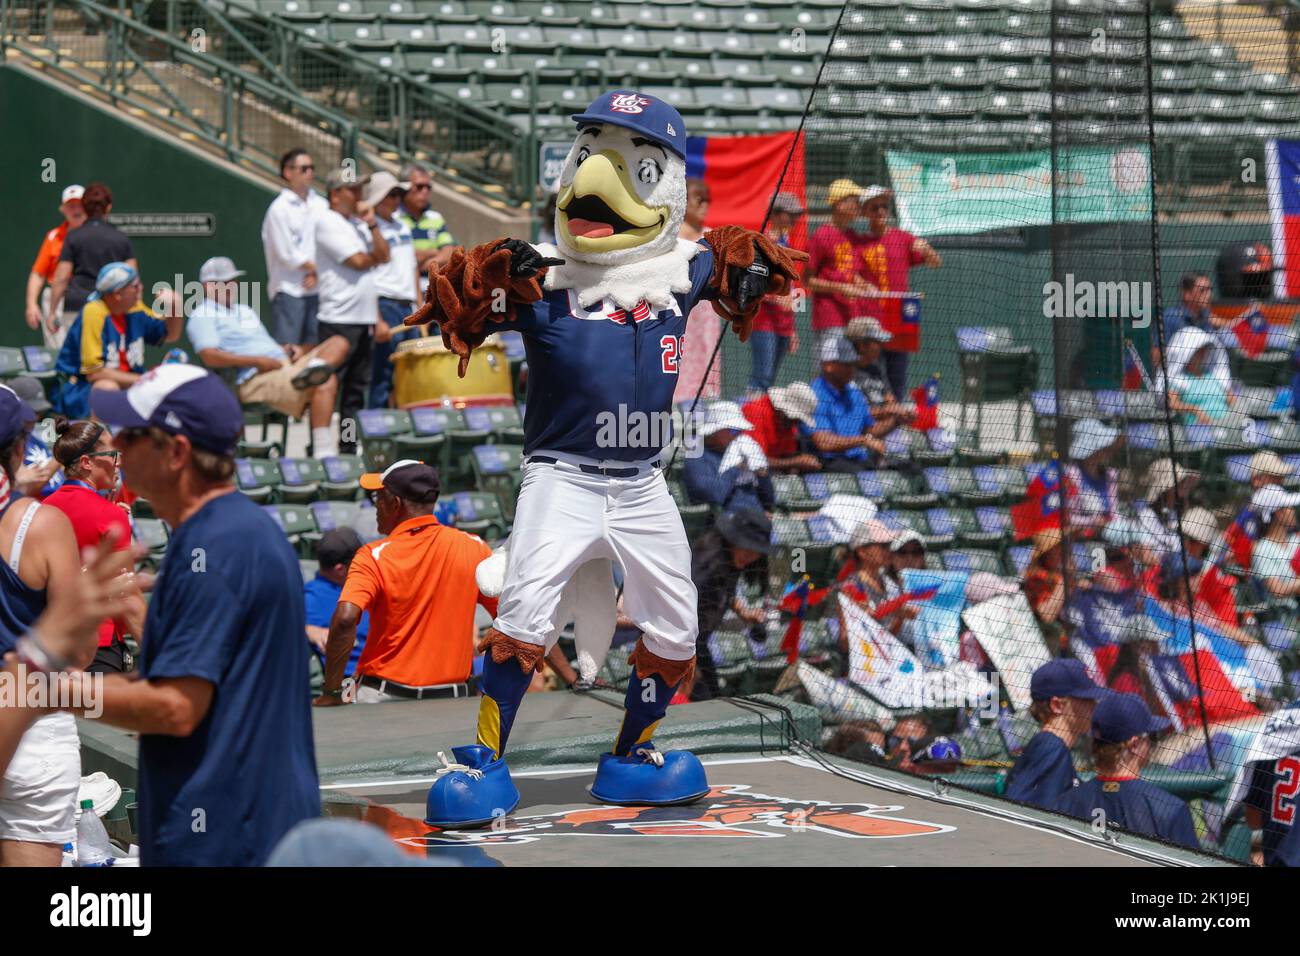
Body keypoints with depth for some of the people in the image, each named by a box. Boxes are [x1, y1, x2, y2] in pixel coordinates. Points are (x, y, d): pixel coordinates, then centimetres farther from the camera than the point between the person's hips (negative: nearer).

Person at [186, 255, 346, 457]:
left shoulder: (243, 310, 31)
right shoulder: (201, 316, 1)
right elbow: (210, 356, -15)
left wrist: (290, 349, 8)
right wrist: (257, 361, -19)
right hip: (254, 380, -9)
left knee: (338, 343, -1)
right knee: (326, 382, -29)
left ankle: (314, 368, -31)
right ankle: (324, 452, -37)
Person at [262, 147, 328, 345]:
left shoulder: (320, 205, 10)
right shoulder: (279, 208, -8)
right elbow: (287, 255, -10)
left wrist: (316, 274, -8)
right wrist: (316, 268, -2)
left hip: (316, 289, 6)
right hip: (288, 290, -6)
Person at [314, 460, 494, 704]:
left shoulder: (375, 557, -9)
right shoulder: (473, 548, 1)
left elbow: (345, 619, -23)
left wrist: (332, 693, -16)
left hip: (383, 697, -3)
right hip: (451, 697, 3)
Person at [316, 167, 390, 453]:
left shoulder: (359, 223, 18)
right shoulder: (327, 222, -7)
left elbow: (383, 255, 8)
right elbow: (358, 261, -13)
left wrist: (371, 224, 0)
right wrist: (375, 258, 5)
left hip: (365, 319, 8)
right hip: (338, 319, -8)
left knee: (357, 388, 10)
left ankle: (350, 446, 15)